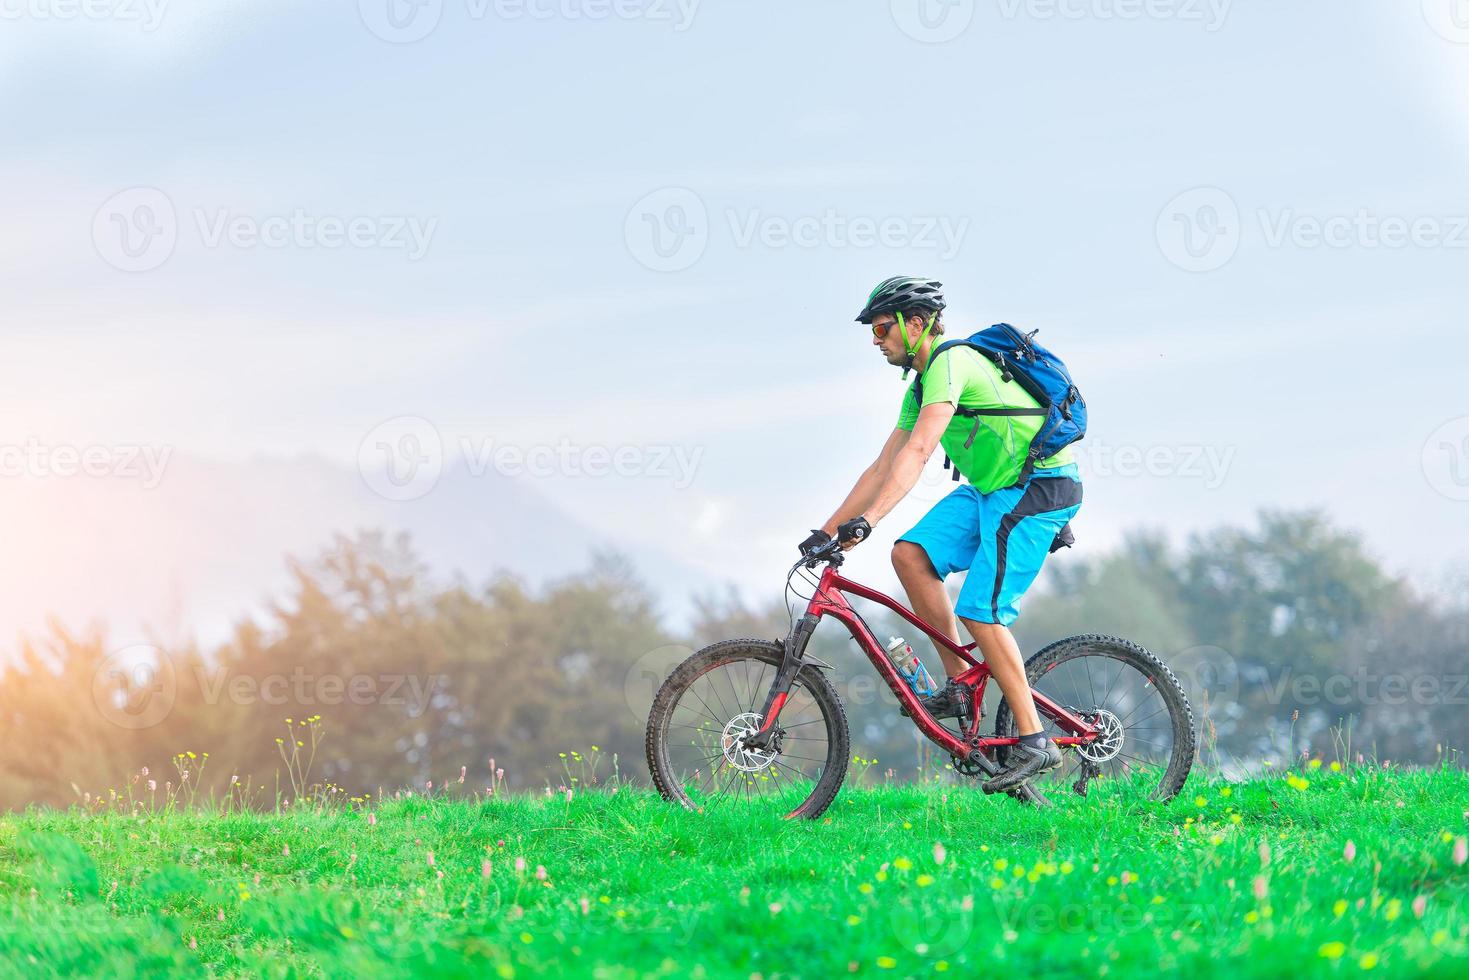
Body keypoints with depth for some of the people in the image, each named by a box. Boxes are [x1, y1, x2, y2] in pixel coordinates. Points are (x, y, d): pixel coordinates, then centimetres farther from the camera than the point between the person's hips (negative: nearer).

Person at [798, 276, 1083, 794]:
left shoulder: (952, 363, -18)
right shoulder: (921, 386, 13)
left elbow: (917, 452, -31)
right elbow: (883, 467, 15)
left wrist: (869, 518, -39)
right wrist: (828, 530, 10)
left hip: (1039, 486, -9)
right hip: (990, 489, 9)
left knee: (980, 611, -15)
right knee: (911, 554, -8)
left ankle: (1034, 742, -7)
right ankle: (959, 687, -1)